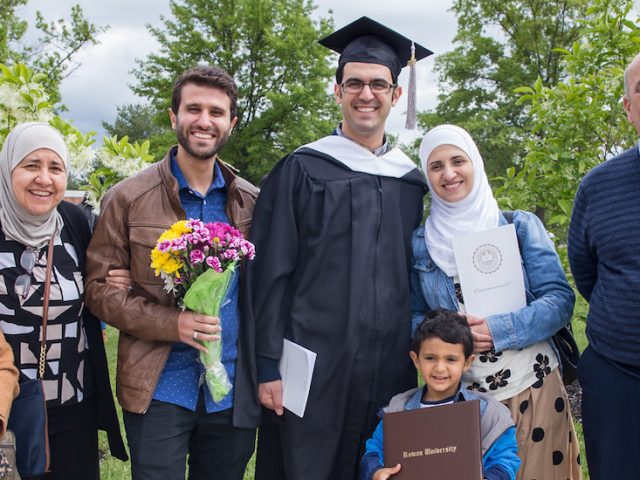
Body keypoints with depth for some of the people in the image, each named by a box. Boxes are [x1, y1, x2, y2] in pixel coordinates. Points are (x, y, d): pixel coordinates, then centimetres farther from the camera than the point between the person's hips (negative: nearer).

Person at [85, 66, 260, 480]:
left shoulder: (251, 202, 6)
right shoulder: (128, 200, -2)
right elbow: (100, 288, -3)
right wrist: (171, 323, -17)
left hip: (233, 394, 3)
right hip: (160, 389, -2)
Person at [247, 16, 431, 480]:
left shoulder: (412, 182, 10)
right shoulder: (301, 170, -2)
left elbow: (418, 279, 14)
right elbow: (270, 273, -5)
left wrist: (419, 363, 11)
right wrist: (268, 367, -9)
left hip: (390, 369, 4)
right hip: (314, 364, -3)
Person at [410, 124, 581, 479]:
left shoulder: (520, 226, -1)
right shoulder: (419, 242, 3)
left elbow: (561, 300, -6)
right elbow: (412, 319, 6)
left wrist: (498, 330, -20)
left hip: (533, 386, -1)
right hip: (459, 394, 1)